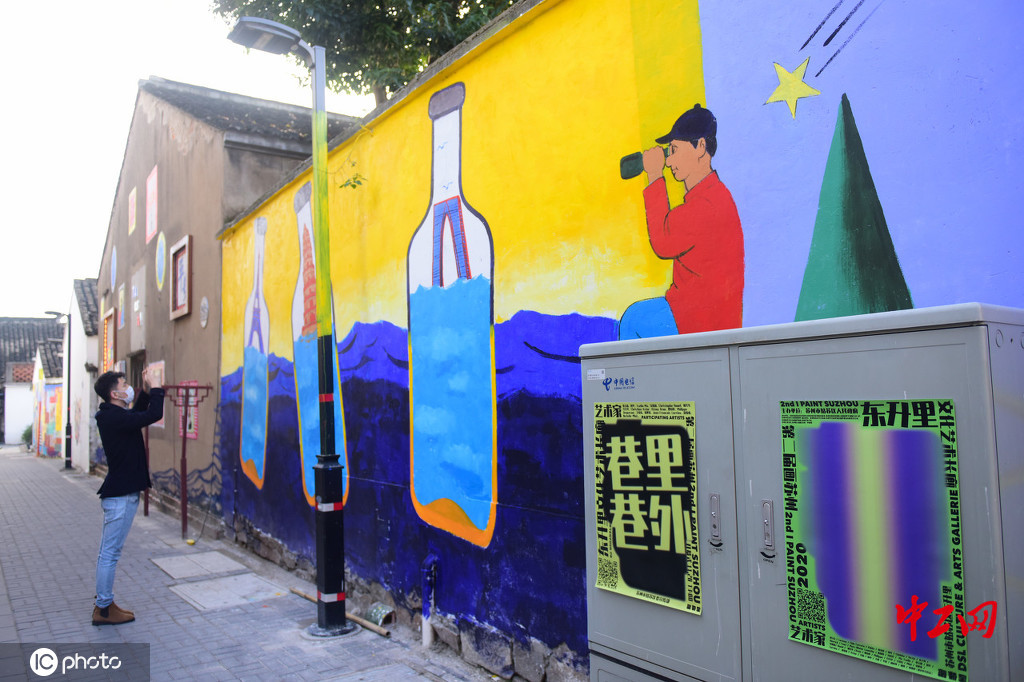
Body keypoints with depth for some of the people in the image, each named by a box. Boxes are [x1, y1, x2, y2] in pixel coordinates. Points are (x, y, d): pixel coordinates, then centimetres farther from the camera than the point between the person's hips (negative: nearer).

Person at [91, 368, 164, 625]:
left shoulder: (111, 415, 10)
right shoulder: (115, 417, -20)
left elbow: (137, 414, 28)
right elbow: (154, 414, -28)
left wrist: (147, 391, 14)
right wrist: (156, 388, -13)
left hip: (119, 492, 11)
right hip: (121, 494, -11)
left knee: (108, 551, 15)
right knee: (110, 552, -2)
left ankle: (104, 603, 25)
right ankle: (103, 609, 6)